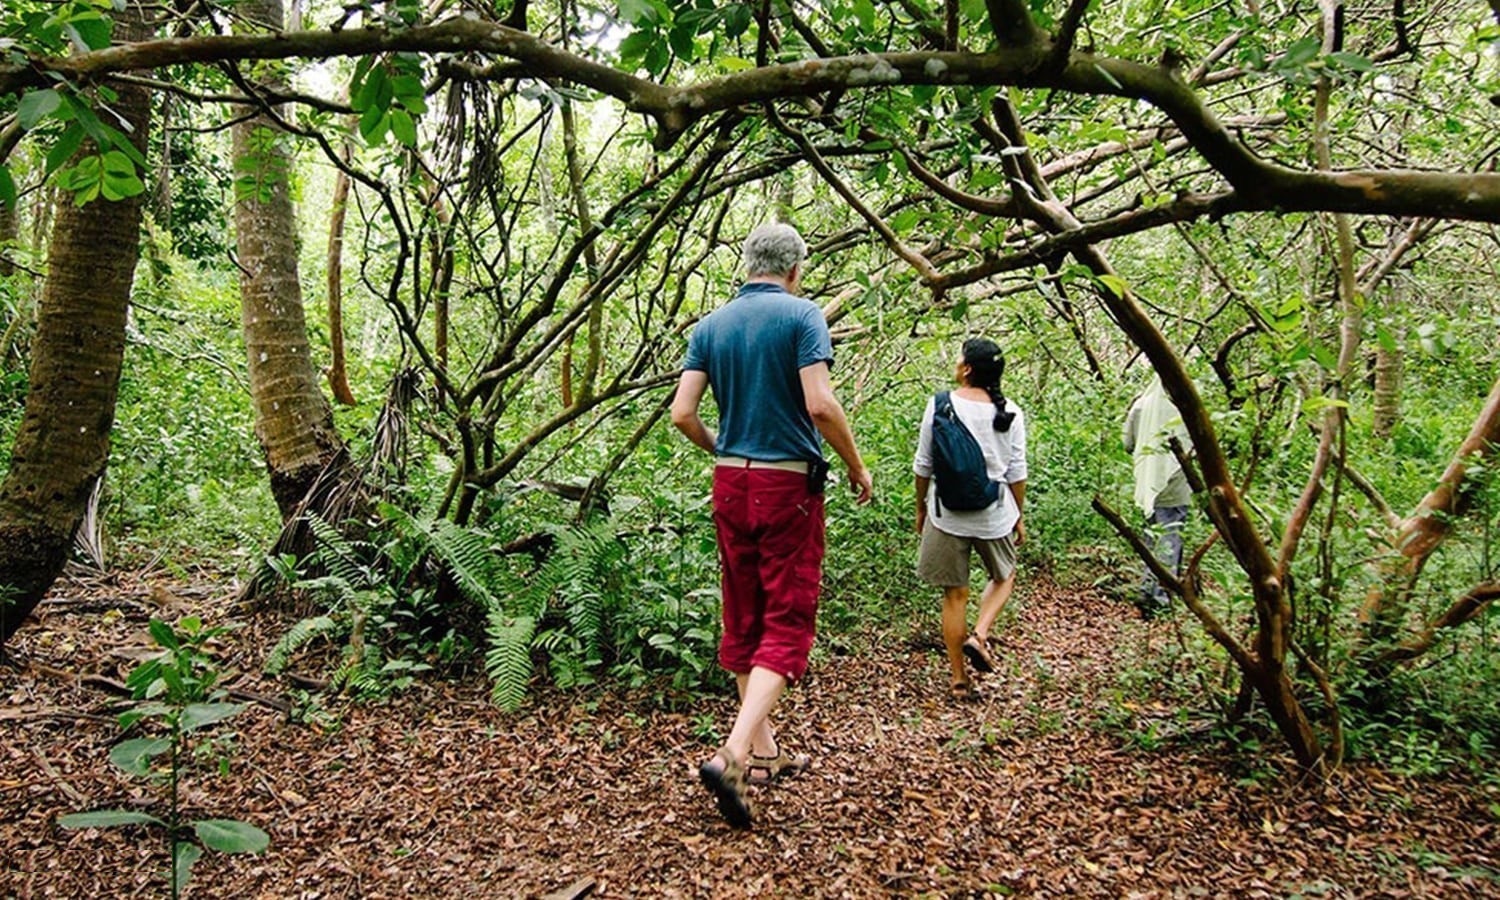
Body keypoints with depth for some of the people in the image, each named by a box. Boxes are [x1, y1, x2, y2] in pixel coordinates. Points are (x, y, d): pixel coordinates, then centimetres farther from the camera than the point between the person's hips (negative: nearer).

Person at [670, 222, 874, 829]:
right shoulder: (801, 315, -7)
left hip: (730, 483, 6)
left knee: (744, 620, 13)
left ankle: (763, 752, 24)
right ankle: (733, 754, -15)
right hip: (789, 483, -5)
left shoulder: (711, 325, 8)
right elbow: (820, 404, -18)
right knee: (787, 623, -2)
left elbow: (682, 414, 1)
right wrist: (857, 468, -5)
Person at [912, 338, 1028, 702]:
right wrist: (1019, 515, 13)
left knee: (954, 595, 10)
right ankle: (979, 635, 2)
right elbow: (1016, 472, 0)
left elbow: (923, 465, -1)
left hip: (947, 514, 0)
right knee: (1003, 578, 26)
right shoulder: (1010, 413, -4)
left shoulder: (940, 406, -6)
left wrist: (921, 508, 13)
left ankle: (958, 679, 15)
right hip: (994, 514, 0)